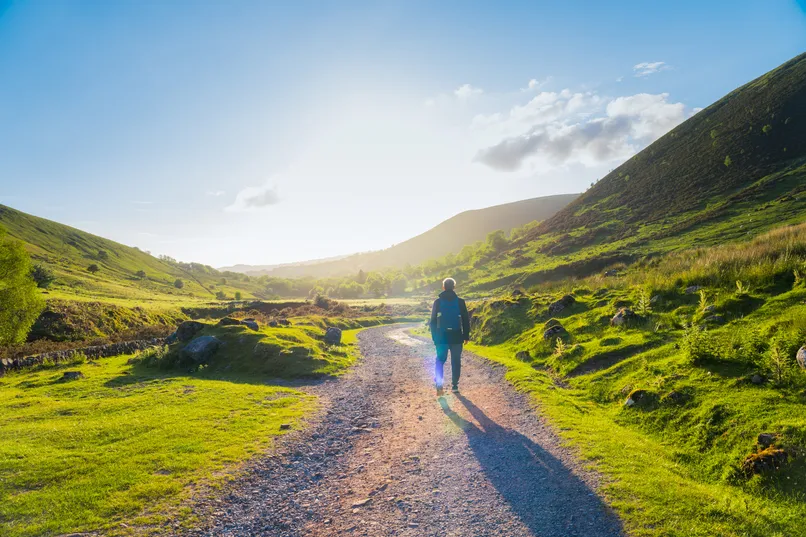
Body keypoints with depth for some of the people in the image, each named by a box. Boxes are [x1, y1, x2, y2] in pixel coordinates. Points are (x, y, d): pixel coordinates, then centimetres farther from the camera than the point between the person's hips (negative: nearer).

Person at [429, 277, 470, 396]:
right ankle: (455, 386, 12)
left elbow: (433, 321, 2)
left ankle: (439, 385, -5)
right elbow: (465, 320, -1)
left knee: (440, 360, 10)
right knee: (456, 361, 10)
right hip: (456, 337, 0)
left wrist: (434, 337, 9)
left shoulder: (437, 302, -1)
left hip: (441, 337, 1)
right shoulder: (460, 302, -3)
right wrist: (466, 336, 6)